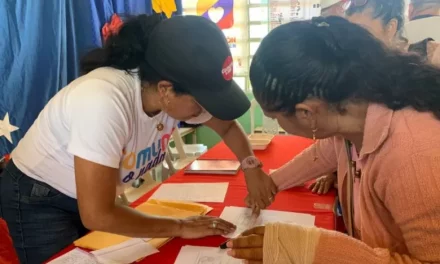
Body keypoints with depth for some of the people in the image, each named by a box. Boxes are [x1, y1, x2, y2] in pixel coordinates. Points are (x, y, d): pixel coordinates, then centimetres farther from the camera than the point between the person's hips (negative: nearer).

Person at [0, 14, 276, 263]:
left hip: (97, 195, 6)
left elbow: (228, 125, 1)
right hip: (39, 198, -5)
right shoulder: (105, 101, -40)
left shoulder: (179, 94, -19)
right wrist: (180, 227, -25)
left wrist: (253, 169, -15)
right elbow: (97, 215, -35)